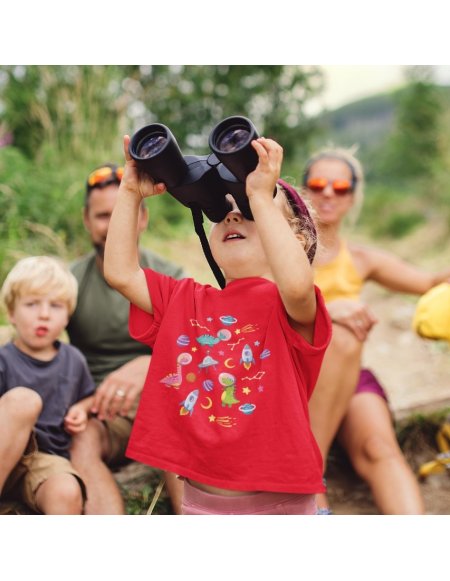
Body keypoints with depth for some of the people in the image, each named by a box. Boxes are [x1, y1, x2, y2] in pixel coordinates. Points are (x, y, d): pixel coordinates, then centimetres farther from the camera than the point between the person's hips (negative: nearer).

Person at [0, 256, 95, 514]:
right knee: (23, 399, -32)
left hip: (47, 459, 2)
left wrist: (81, 411, 5)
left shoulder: (74, 360, 10)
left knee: (67, 493, -35)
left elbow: (90, 397, 27)